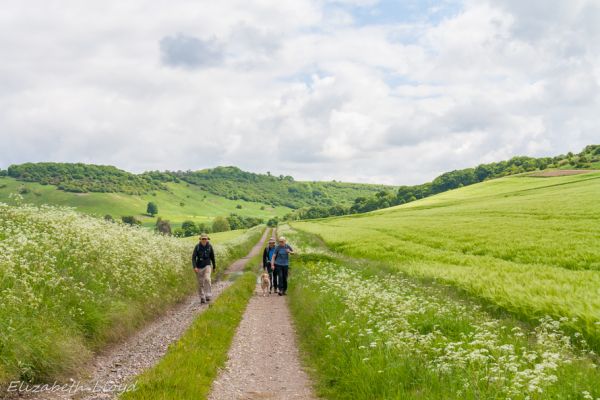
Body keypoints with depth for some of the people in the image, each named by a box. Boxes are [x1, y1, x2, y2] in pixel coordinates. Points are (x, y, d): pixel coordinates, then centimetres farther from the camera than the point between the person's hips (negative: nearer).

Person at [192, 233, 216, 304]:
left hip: (207, 266, 0)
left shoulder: (209, 246, -6)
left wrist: (214, 267, 14)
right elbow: (193, 257, -12)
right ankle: (202, 298, 19)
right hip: (199, 267, 0)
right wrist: (194, 267, -25)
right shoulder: (197, 247, -10)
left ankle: (208, 295, -17)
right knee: (200, 283, 6)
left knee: (207, 279, -22)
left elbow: (212, 257, 6)